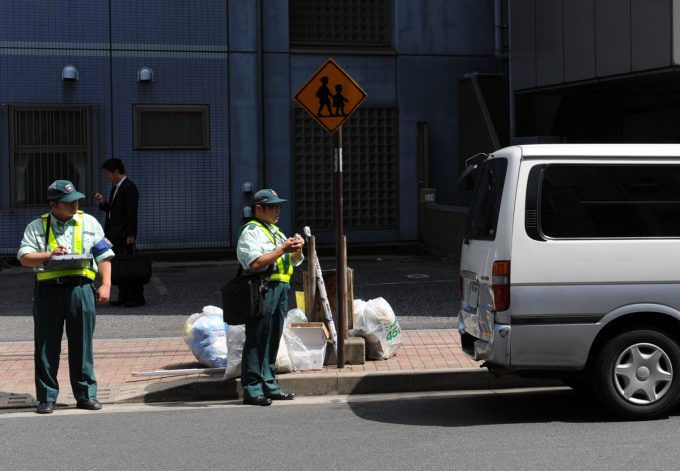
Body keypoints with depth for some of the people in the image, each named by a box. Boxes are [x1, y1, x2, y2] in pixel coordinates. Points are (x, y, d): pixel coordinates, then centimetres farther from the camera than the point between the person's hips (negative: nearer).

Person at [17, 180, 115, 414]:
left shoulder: (89, 223, 11)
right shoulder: (36, 227, 7)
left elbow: (103, 256, 9)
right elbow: (24, 258, -1)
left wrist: (106, 285, -1)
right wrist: (49, 255, -15)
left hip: (80, 288, 1)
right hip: (47, 290, 0)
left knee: (82, 344, 3)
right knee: (46, 346, 3)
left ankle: (86, 394, 12)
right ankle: (47, 397, 11)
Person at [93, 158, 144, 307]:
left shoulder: (129, 188, -12)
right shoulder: (115, 187, 16)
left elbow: (132, 213, -17)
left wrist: (130, 235, -20)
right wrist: (103, 203, 5)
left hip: (124, 236, -9)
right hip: (114, 235, 9)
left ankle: (137, 297, -1)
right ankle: (123, 296, 16)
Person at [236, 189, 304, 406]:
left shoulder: (276, 231, 24)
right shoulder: (251, 232, -5)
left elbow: (295, 261, 26)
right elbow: (256, 263, -19)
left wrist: (297, 248, 5)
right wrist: (283, 249, -18)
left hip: (280, 289, 9)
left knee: (273, 339, 12)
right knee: (256, 340, -9)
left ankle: (269, 385, 19)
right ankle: (252, 390, -8)